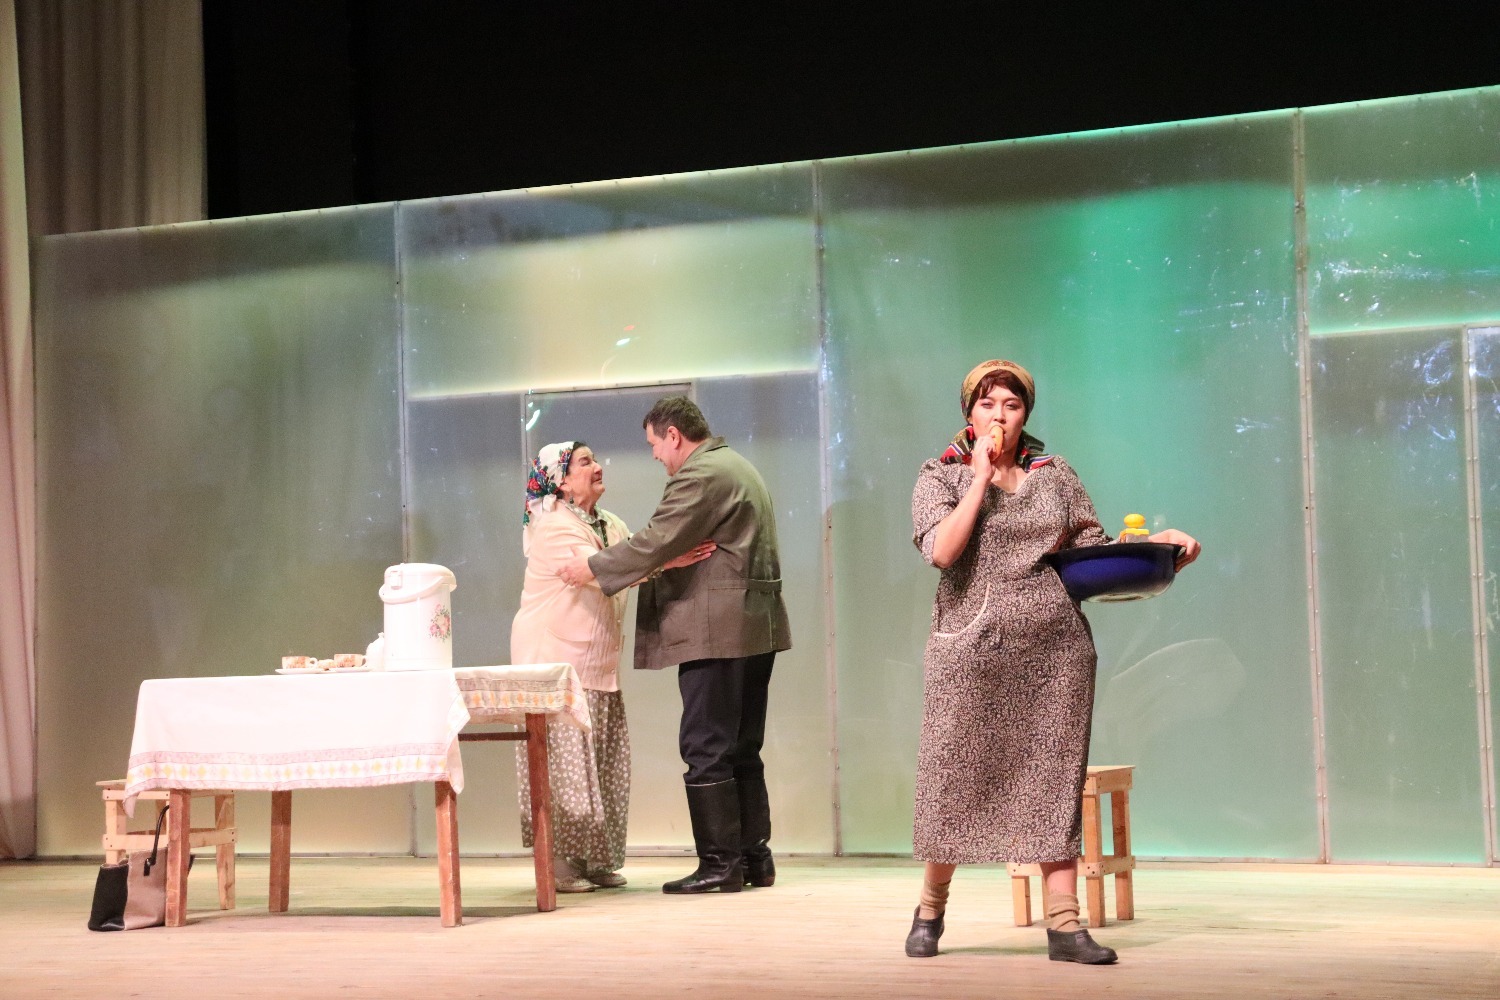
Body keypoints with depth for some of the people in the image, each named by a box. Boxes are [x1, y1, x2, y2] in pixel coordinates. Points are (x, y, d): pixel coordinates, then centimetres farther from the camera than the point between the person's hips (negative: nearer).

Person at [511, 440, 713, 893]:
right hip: (555, 656, -8)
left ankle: (596, 859, 13)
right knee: (564, 757, -7)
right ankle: (558, 863, -2)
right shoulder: (553, 527, -13)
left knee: (602, 761, 6)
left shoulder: (610, 525, 15)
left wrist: (685, 552, -16)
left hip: (597, 661, 8)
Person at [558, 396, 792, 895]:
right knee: (742, 750, 13)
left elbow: (657, 541, -18)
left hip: (718, 630, -10)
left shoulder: (700, 475, -13)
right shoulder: (736, 466, 20)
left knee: (706, 748, -6)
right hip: (756, 628, 10)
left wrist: (594, 567, -7)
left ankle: (720, 863, -5)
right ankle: (754, 857, 16)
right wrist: (658, 566, 22)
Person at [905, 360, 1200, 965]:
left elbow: (1094, 551, 10)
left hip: (1056, 652, 2)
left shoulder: (1055, 476, 12)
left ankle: (1064, 925, 2)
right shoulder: (941, 478, 4)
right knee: (954, 780, 2)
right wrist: (981, 477, -9)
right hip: (971, 653, -2)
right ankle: (931, 908, 21)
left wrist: (1154, 544, -5)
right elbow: (942, 550, -13)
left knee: (1054, 784, 1)